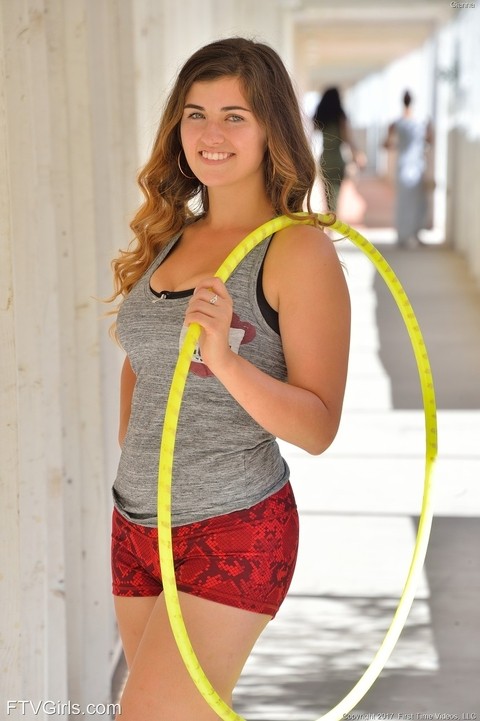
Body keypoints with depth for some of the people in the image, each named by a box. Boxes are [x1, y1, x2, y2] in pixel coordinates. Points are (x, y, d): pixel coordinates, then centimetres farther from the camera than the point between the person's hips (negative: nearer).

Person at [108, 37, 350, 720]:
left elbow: (318, 427, -16)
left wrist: (226, 359, -30)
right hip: (136, 526, 7)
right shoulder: (168, 237, 8)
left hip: (232, 535, -7)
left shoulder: (298, 250, -12)